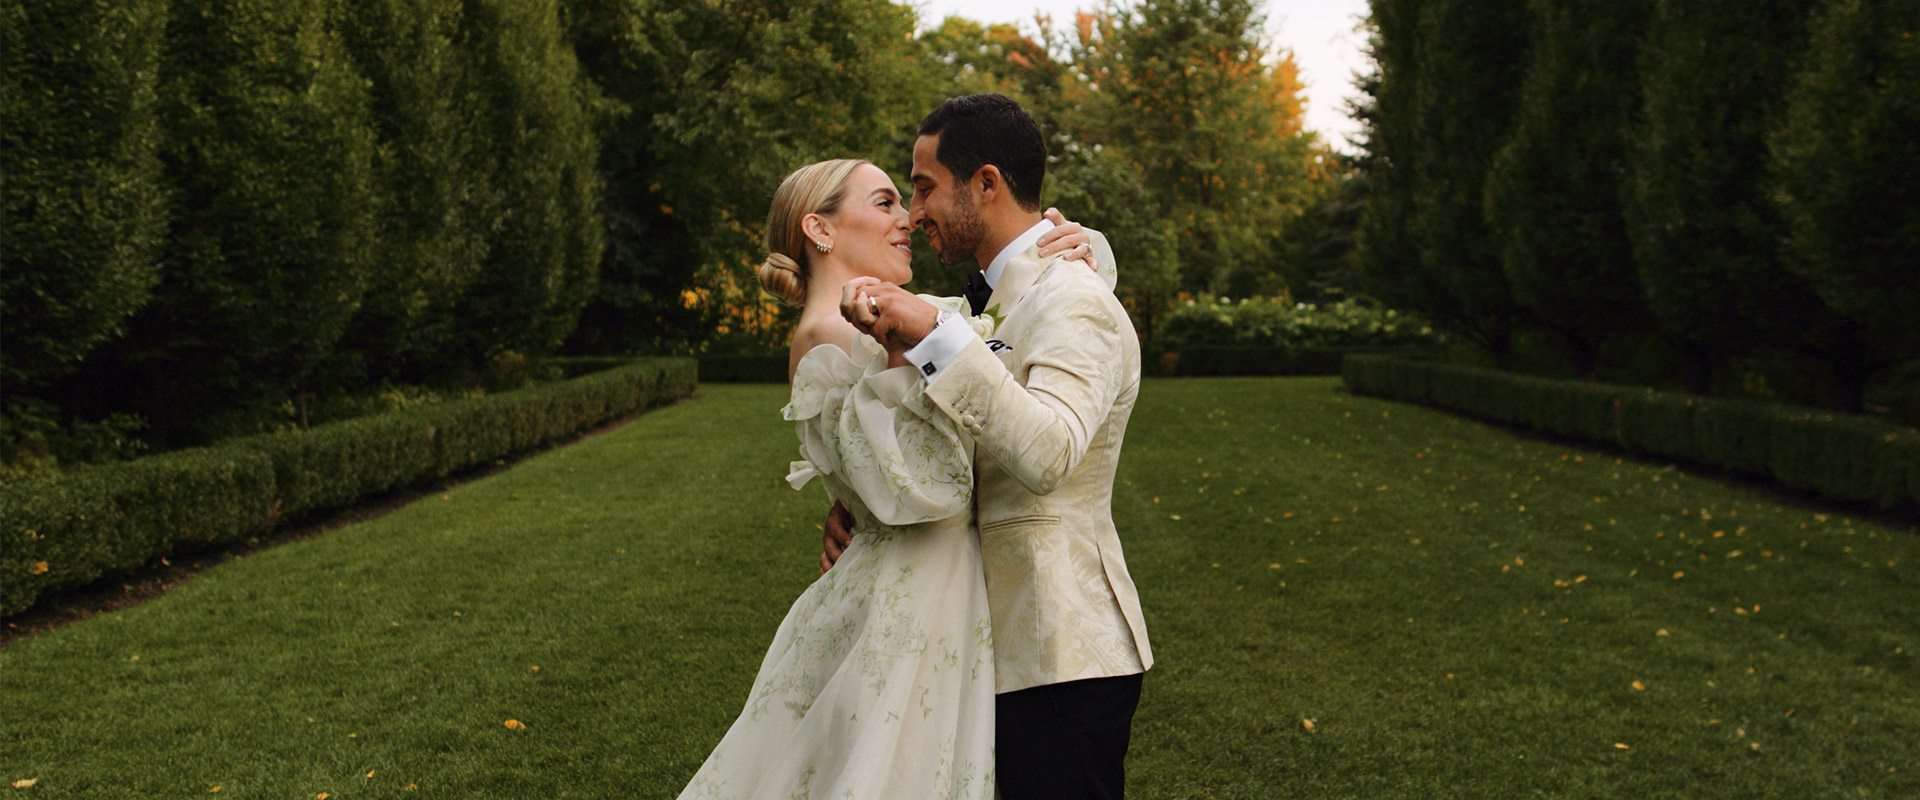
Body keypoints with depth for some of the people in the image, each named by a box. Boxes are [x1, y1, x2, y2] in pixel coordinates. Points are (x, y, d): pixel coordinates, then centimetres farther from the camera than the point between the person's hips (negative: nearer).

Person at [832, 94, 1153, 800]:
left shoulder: (1074, 305, -17)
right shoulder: (1007, 298, 16)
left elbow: (1044, 456, -34)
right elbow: (968, 449, 21)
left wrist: (935, 332, -34)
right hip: (1022, 642, 10)